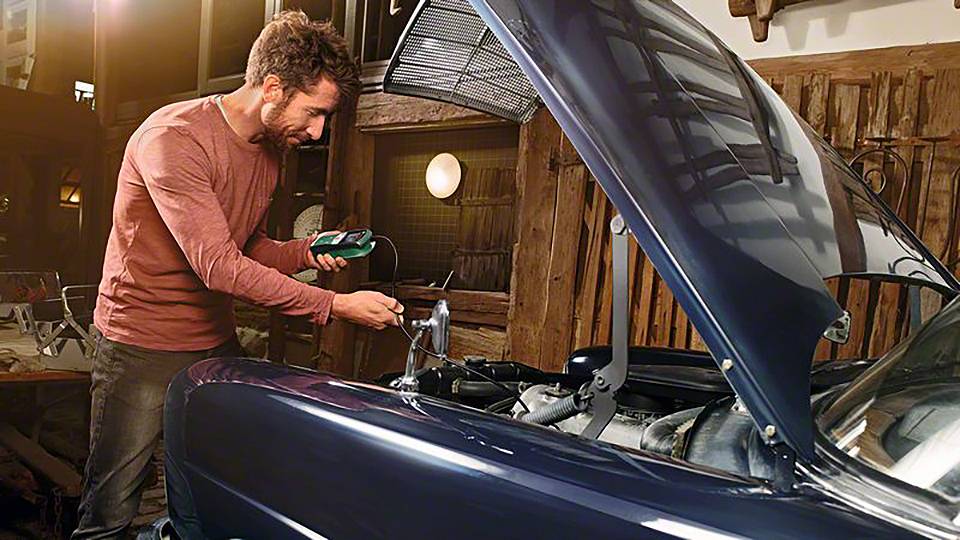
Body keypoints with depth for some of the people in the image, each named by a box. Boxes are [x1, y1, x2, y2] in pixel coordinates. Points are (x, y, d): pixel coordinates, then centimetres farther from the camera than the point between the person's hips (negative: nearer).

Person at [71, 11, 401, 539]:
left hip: (218, 342, 7)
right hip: (143, 350, -6)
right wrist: (336, 306, -27)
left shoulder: (270, 149, 6)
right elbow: (218, 265, -27)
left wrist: (307, 251, -7)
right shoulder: (174, 138, -20)